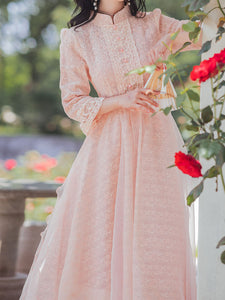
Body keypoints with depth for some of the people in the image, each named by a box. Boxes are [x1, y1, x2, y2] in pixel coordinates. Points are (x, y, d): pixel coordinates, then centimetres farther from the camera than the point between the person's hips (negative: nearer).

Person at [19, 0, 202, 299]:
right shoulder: (77, 37, 2)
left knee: (154, 236, 2)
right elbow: (73, 102, 0)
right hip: (109, 143, -1)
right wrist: (120, 100, -12)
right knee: (96, 233, 1)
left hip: (156, 140, 1)